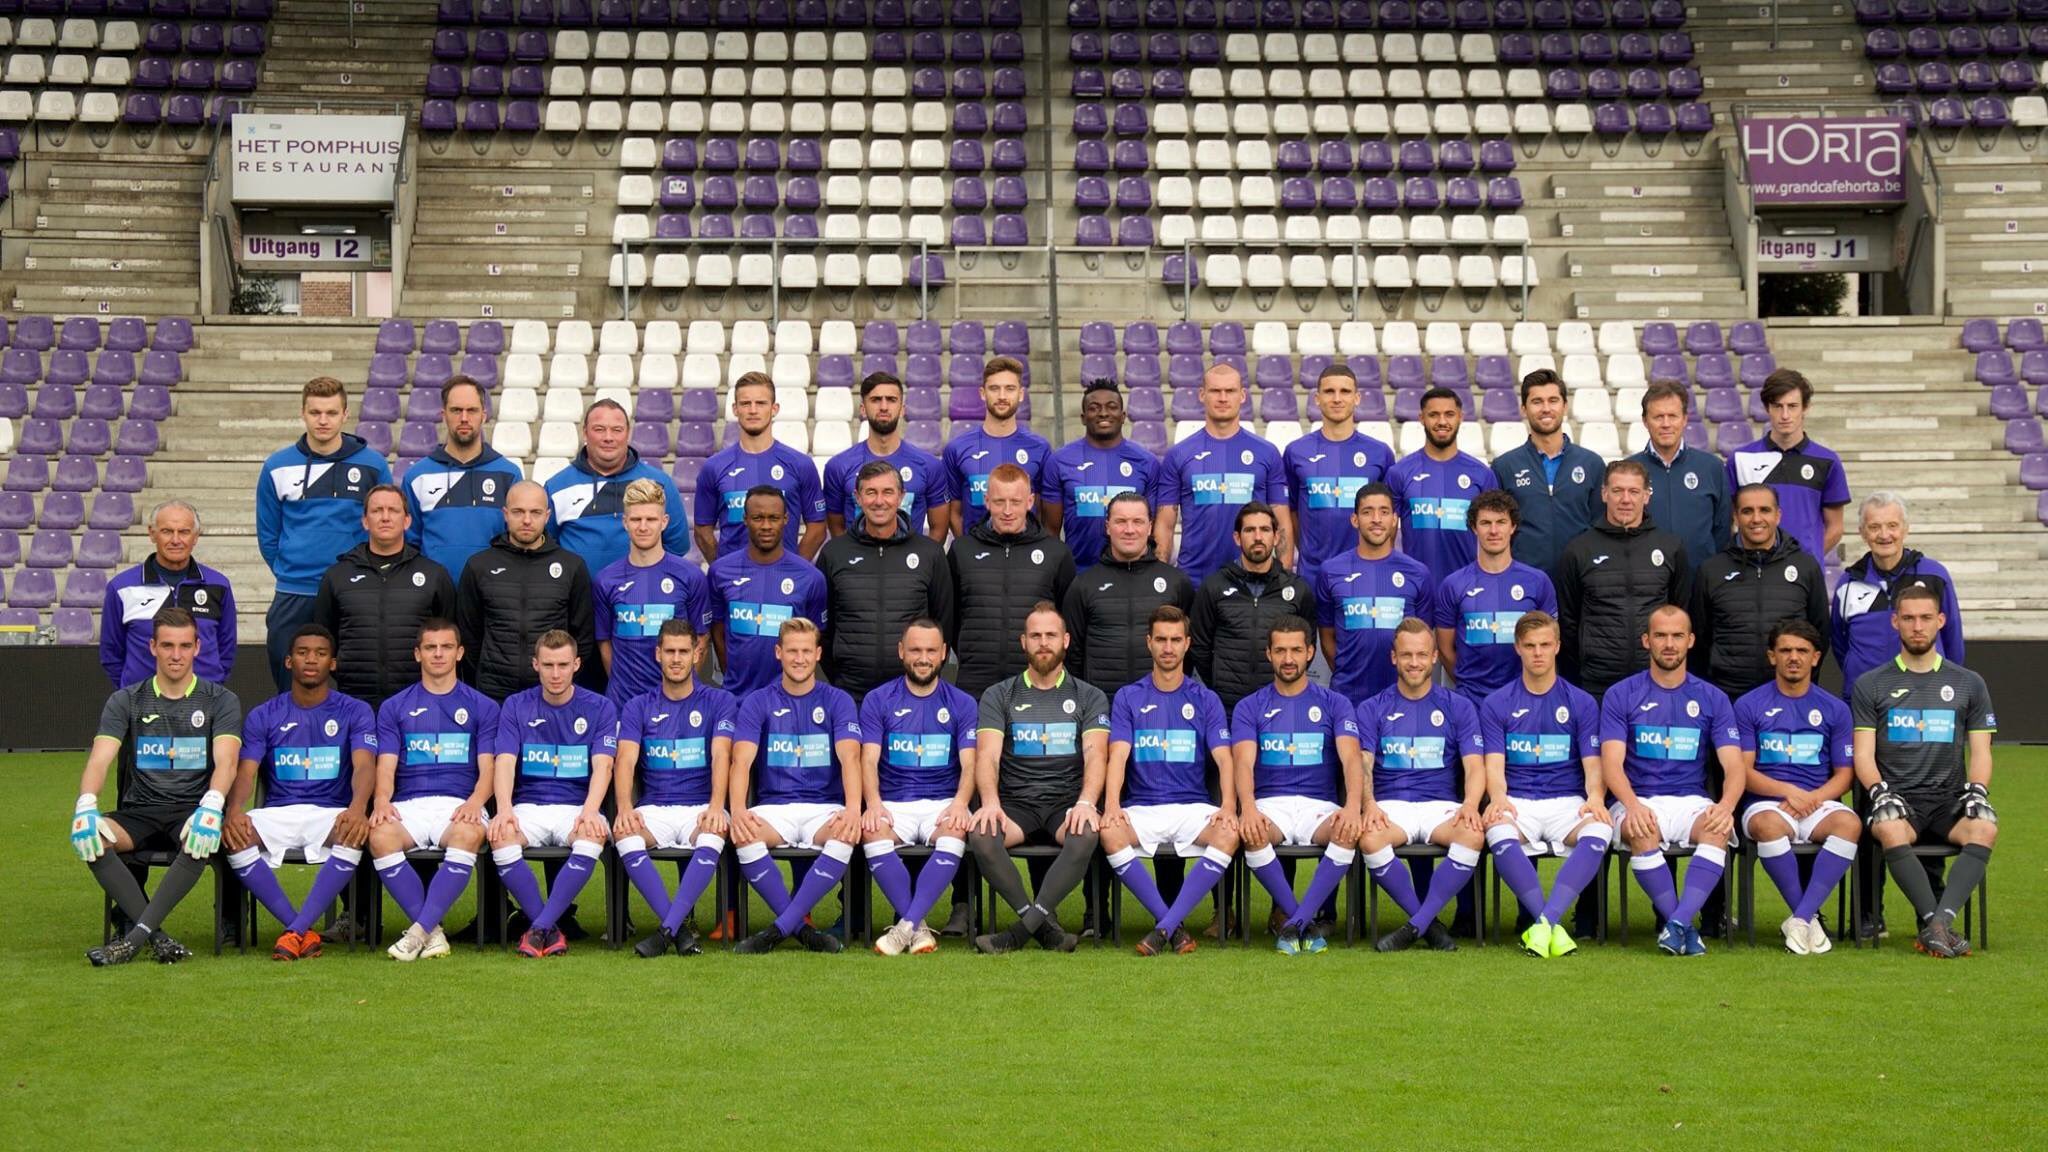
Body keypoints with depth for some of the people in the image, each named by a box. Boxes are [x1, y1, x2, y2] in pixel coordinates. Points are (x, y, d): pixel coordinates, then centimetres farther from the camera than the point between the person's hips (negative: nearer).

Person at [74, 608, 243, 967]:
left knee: (204, 837, -38)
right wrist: (86, 807, -24)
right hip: (140, 813, 2)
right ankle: (157, 937, -32)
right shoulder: (126, 701, 11)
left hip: (193, 811, -2)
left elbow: (226, 762, -9)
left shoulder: (220, 701, 7)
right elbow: (100, 759, -2)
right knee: (87, 836, -30)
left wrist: (210, 808, -31)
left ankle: (137, 935, -35)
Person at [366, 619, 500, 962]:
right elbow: (386, 766, 9)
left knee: (469, 834, -38)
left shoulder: (482, 707, 17)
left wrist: (475, 802, -15)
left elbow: (488, 769, 8)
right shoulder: (394, 708, 19)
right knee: (380, 836, -34)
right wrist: (381, 800, -14)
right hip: (408, 805, 1)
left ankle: (419, 931, -36)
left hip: (459, 805, -1)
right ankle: (432, 931, -28)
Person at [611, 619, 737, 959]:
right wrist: (625, 809, -22)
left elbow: (721, 756, -7)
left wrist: (716, 806, -26)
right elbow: (625, 760, -2)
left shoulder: (719, 702, 8)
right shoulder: (638, 707, 12)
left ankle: (667, 928, -40)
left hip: (700, 808, -2)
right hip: (653, 809, 2)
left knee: (714, 833, -37)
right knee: (623, 833, -32)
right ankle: (678, 927, -32)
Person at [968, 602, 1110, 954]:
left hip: (1067, 803, -1)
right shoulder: (998, 697, 13)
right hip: (1016, 803, 1)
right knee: (981, 834, -33)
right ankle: (1045, 925, -26)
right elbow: (988, 755, -1)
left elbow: (1095, 755, -2)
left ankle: (1024, 928, -33)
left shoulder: (1089, 697, 12)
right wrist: (991, 802, -22)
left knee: (1087, 834, -36)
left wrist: (1086, 803, -23)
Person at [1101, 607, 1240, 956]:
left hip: (1193, 807, 0)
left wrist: (1228, 806, -21)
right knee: (1109, 832, -33)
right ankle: (1174, 925, -26)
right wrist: (1112, 804, -23)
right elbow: (1118, 755, -3)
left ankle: (1164, 926, -31)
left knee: (1230, 833, -33)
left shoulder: (1206, 700, 10)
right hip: (1142, 808, 0)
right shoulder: (1128, 699, 10)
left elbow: (1223, 758, -1)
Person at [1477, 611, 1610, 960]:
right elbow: (1494, 764, 0)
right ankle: (1553, 925, -37)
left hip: (1567, 800, 1)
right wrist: (1498, 797, -23)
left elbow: (1592, 764, 4)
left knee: (1599, 831, -35)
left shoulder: (1581, 703, 11)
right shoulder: (1496, 704, 10)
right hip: (1516, 802, -1)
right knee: (1499, 834, -37)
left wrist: (1595, 797, -19)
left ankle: (1544, 921, -40)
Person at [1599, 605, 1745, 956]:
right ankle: (1685, 925, -27)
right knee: (1642, 832, -36)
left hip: (1691, 801, 1)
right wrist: (1632, 805, -27)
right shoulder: (1621, 696, 5)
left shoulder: (1712, 699, 10)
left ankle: (1678, 922, -41)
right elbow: (1612, 762, -6)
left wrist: (1726, 805, -22)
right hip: (1637, 801, -1)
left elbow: (1733, 766, 1)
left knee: (1718, 829, -33)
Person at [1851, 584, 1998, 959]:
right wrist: (1879, 790, -14)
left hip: (1950, 801, 1)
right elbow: (1863, 755, 6)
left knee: (1985, 827, -33)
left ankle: (1938, 922, -42)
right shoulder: (1870, 685, 12)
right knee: (1890, 830, -37)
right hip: (1898, 801, -1)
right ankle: (1936, 922, -39)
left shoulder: (1969, 684, 16)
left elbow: (1980, 753, 13)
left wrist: (1977, 789, -8)